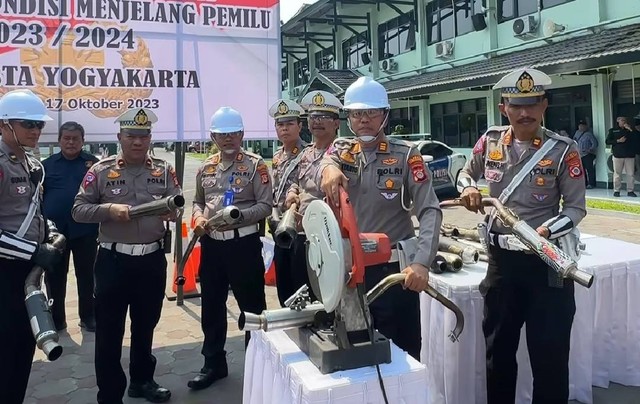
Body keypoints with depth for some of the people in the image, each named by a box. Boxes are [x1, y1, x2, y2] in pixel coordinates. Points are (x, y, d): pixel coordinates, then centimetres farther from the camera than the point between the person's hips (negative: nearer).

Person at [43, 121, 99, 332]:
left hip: (85, 230, -1)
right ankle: (56, 317, 24)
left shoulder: (93, 163, 3)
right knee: (55, 276, 10)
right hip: (54, 230, 2)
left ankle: (88, 316, 21)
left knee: (86, 275, 8)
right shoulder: (47, 164, 7)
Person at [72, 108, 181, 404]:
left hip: (152, 260, 3)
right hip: (113, 261, -2)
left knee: (145, 325, 18)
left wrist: (172, 211, -20)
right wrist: (109, 209, -20)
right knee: (109, 331, 4)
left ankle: (142, 380, 37)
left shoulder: (164, 171, 4)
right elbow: (78, 210, -3)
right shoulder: (100, 171, -2)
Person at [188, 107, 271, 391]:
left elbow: (266, 206, -10)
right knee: (212, 306, 15)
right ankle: (214, 364, 31)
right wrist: (198, 217, -2)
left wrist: (236, 215, -23)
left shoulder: (255, 165, -6)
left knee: (252, 307, 6)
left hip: (244, 243, -5)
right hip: (211, 244, 6)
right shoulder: (205, 168, 10)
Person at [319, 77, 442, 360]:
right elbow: (325, 163, -18)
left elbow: (430, 211, -15)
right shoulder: (340, 150, 5)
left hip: (394, 268, -3)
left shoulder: (406, 155, -7)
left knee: (402, 352, 8)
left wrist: (421, 263, -29)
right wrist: (328, 167, -43)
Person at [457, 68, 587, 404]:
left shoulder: (562, 149, -9)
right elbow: (467, 173, 18)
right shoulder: (490, 141, 0)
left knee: (549, 352, 5)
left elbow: (576, 208, -7)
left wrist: (548, 231, -25)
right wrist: (467, 189, -5)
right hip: (501, 258, 4)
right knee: (498, 347, 17)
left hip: (546, 260, -3)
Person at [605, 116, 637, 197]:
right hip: (618, 155, -2)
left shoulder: (630, 130, 14)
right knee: (617, 173, -1)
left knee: (630, 174, -2)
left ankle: (630, 191, 4)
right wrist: (618, 141, -10)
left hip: (630, 155, 2)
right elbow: (607, 141, 2)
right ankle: (616, 191, 6)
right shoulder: (613, 130, 9)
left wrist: (631, 130, -5)